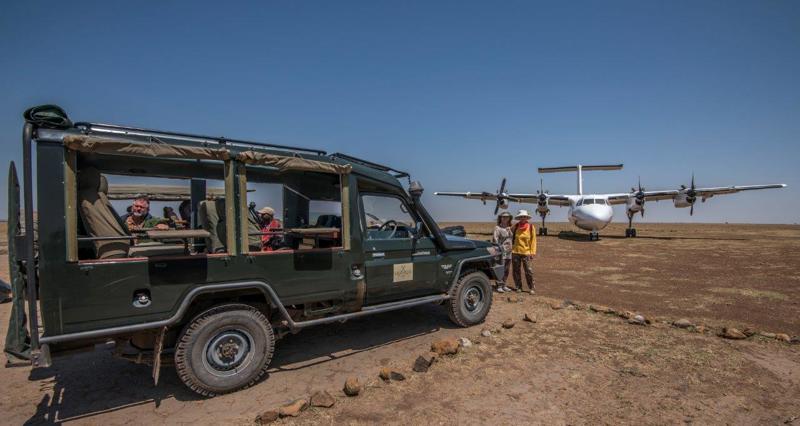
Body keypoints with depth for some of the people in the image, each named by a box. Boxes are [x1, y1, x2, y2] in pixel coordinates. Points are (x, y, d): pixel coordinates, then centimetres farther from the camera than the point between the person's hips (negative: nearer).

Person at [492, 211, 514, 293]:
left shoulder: (510, 228, 14)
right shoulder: (497, 228, -5)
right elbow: (495, 239, -11)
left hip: (509, 252, 7)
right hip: (501, 251, -6)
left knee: (507, 270, 11)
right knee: (501, 270, -8)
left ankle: (504, 285, 20)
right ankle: (499, 286, -2)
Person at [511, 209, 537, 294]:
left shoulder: (531, 227, 0)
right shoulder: (515, 226, 3)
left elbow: (533, 240, 1)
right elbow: (510, 237, 13)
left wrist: (532, 252, -4)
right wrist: (511, 246, 2)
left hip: (526, 253, -2)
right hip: (515, 252, 2)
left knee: (529, 271, -5)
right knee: (516, 271, 8)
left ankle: (532, 288, 5)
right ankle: (519, 287, 21)